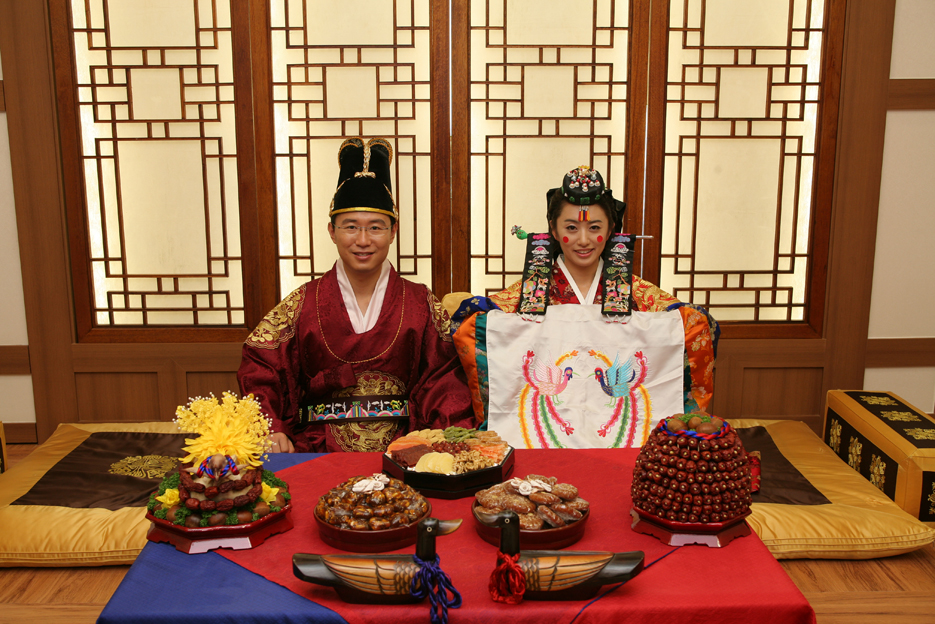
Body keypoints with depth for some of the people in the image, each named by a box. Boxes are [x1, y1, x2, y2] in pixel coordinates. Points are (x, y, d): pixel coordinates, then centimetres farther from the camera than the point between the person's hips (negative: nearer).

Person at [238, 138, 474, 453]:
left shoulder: (422, 305, 8)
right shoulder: (302, 305, 8)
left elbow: (445, 382, 4)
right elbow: (260, 371, 4)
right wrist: (272, 431, -13)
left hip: (403, 450, 0)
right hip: (318, 452, 1)